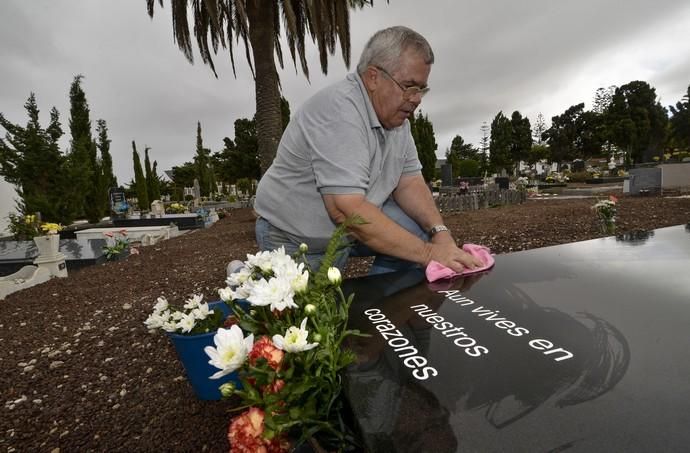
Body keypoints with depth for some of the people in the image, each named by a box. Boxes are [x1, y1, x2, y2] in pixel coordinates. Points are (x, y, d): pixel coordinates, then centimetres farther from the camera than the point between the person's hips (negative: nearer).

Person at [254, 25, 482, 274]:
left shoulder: (395, 114, 0)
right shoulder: (339, 109, -27)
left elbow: (409, 181, 1)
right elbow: (346, 210, -34)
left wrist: (439, 232, -16)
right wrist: (428, 254, -29)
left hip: (348, 229, 7)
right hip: (296, 241, -7)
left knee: (418, 231, -5)